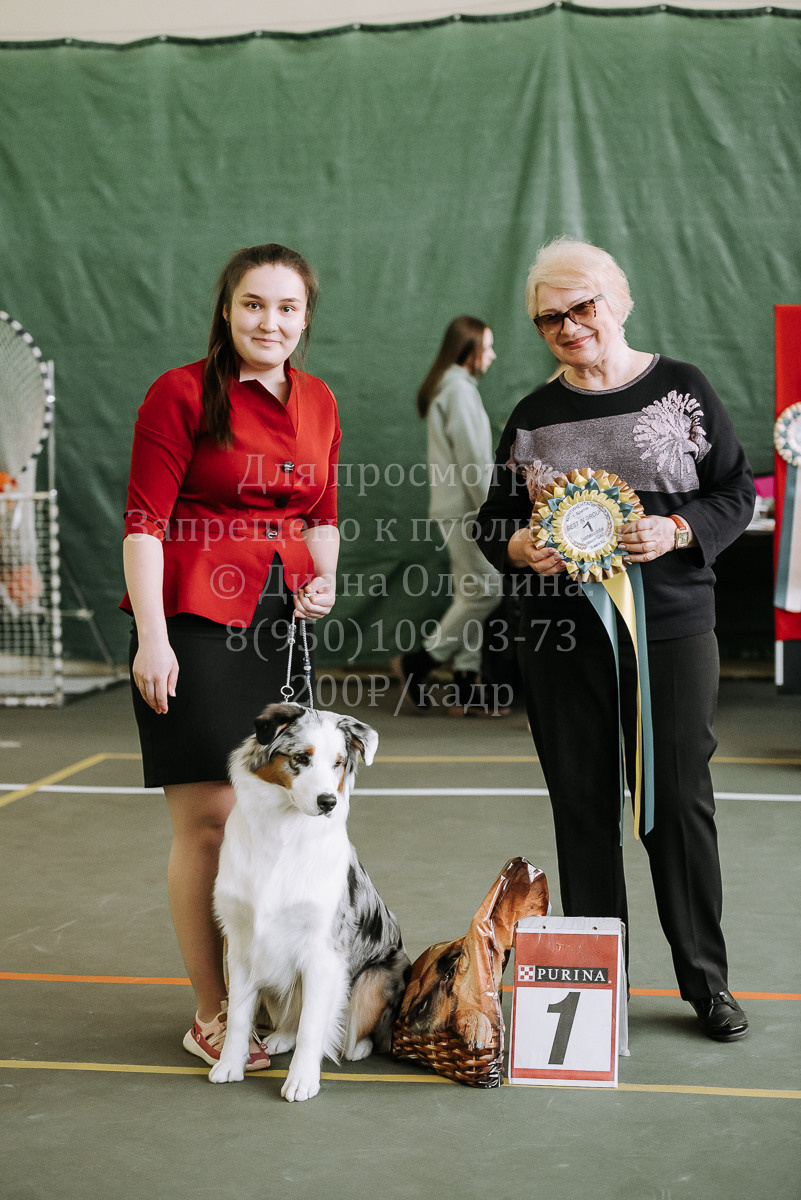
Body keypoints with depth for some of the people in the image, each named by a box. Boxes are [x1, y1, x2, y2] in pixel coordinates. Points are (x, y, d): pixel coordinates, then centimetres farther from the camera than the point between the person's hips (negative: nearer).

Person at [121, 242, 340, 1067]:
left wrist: (323, 578, 4)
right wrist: (151, 637, -14)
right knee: (208, 818, -4)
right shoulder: (182, 394, -4)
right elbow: (145, 520, -8)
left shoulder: (318, 402, 14)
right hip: (195, 621, -6)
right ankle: (210, 1016, 9)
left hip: (284, 623, 6)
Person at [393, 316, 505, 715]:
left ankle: (464, 686, 8)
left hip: (453, 507, 10)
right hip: (464, 508, -10)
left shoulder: (444, 388, 20)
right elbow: (471, 458, -17)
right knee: (485, 591, -9)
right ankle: (419, 662, -4)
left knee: (470, 594, 8)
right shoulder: (460, 389, -12)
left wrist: (485, 508, 21)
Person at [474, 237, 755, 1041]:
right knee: (582, 805, 6)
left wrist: (676, 531, -15)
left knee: (680, 799, 1)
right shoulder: (533, 416, 9)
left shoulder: (682, 390, 2)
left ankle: (706, 981, 17)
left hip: (672, 629, -2)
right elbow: (494, 517, 13)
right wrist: (520, 547, -9)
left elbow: (737, 493, 3)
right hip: (562, 637, 2)